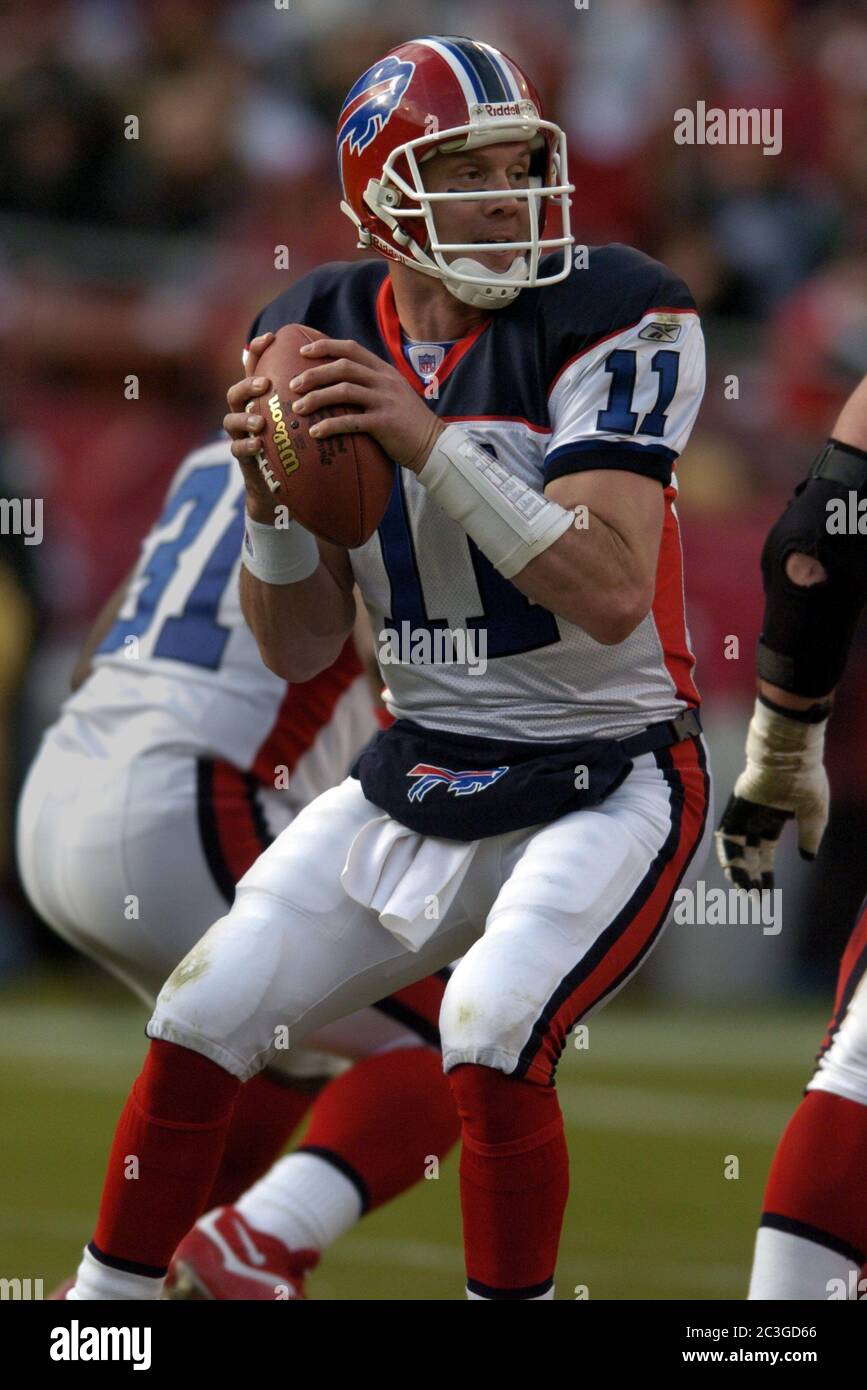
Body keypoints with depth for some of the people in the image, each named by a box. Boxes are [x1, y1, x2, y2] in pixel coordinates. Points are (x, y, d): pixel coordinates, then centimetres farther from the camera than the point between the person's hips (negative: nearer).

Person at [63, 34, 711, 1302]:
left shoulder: (610, 322, -16)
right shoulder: (323, 338, 0)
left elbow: (612, 597, -28)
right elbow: (301, 650, 3)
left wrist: (433, 446, -34)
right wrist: (270, 497, -16)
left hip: (608, 780, -6)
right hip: (420, 777, 6)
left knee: (492, 1043, -27)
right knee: (198, 1030, 2)